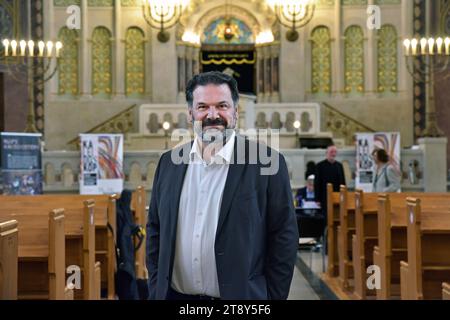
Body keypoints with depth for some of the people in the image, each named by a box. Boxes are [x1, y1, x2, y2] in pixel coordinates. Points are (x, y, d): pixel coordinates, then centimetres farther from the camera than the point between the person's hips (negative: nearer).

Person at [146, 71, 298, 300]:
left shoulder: (267, 163, -7)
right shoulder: (169, 163, 6)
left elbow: (284, 238, -6)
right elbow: (155, 230, 11)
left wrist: (272, 297, -8)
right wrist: (155, 290, 6)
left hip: (241, 296, -3)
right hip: (174, 294, 4)